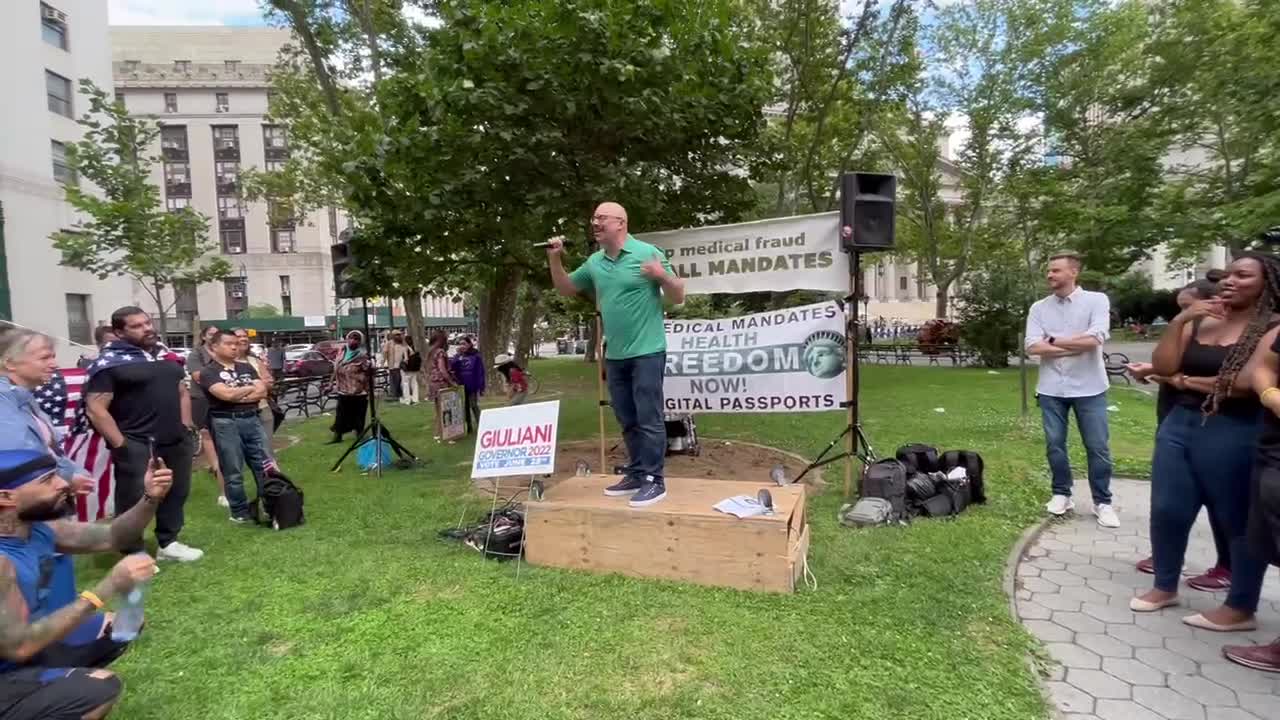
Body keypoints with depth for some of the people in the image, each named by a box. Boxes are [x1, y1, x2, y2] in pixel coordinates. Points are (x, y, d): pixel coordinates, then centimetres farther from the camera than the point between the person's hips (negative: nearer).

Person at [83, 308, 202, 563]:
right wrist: (120, 445, -17)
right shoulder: (110, 362, -9)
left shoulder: (166, 355, 13)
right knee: (134, 500, 2)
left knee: (176, 493, 15)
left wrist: (186, 426, 12)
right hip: (137, 446, -7)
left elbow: (182, 392, 22)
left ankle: (168, 543, 31)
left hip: (175, 441, 7)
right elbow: (96, 409, -13)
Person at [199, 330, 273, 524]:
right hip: (225, 423, -5)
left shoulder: (246, 367, 13)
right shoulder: (208, 372, -3)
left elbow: (262, 391, 3)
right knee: (233, 472, 4)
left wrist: (237, 396, -11)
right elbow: (226, 394, -18)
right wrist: (251, 387, -3)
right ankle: (240, 512, 16)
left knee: (266, 466, 5)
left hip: (252, 419, 5)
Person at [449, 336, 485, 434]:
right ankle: (468, 427, 21)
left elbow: (481, 372, -7)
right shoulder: (458, 356, 4)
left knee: (474, 406, 2)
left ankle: (480, 426, 12)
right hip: (461, 387, 4)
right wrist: (458, 356, -20)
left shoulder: (476, 356, -8)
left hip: (473, 387, -4)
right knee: (465, 407, 12)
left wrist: (482, 387, -9)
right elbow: (452, 368, -9)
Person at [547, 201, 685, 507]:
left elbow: (678, 297, -7)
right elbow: (566, 288, 21)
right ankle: (636, 475, 24)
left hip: (647, 351, -7)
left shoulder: (647, 253, -8)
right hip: (614, 355, 7)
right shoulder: (594, 262, 9)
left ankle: (654, 480, 4)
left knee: (649, 419, -3)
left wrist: (663, 276, -27)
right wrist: (554, 260, 6)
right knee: (628, 421, 14)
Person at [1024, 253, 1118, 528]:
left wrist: (1055, 340, -7)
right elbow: (1033, 347, -7)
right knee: (1054, 445, 9)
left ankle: (1102, 502, 17)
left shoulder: (1096, 300, -3)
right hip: (1051, 389, 3)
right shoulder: (1039, 308, 4)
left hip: (1089, 388, -2)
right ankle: (1061, 494, 25)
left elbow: (1095, 339, -17)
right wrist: (1076, 346, -11)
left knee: (1097, 447, 4)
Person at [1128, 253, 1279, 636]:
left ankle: (1241, 607, 20)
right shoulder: (1199, 322, 10)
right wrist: (1179, 320, -6)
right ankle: (1165, 586, 24)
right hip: (1180, 424, 6)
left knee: (1239, 519, 7)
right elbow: (1162, 366, 2)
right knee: (1166, 510, 9)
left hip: (1235, 433, -6)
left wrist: (1186, 381, -4)